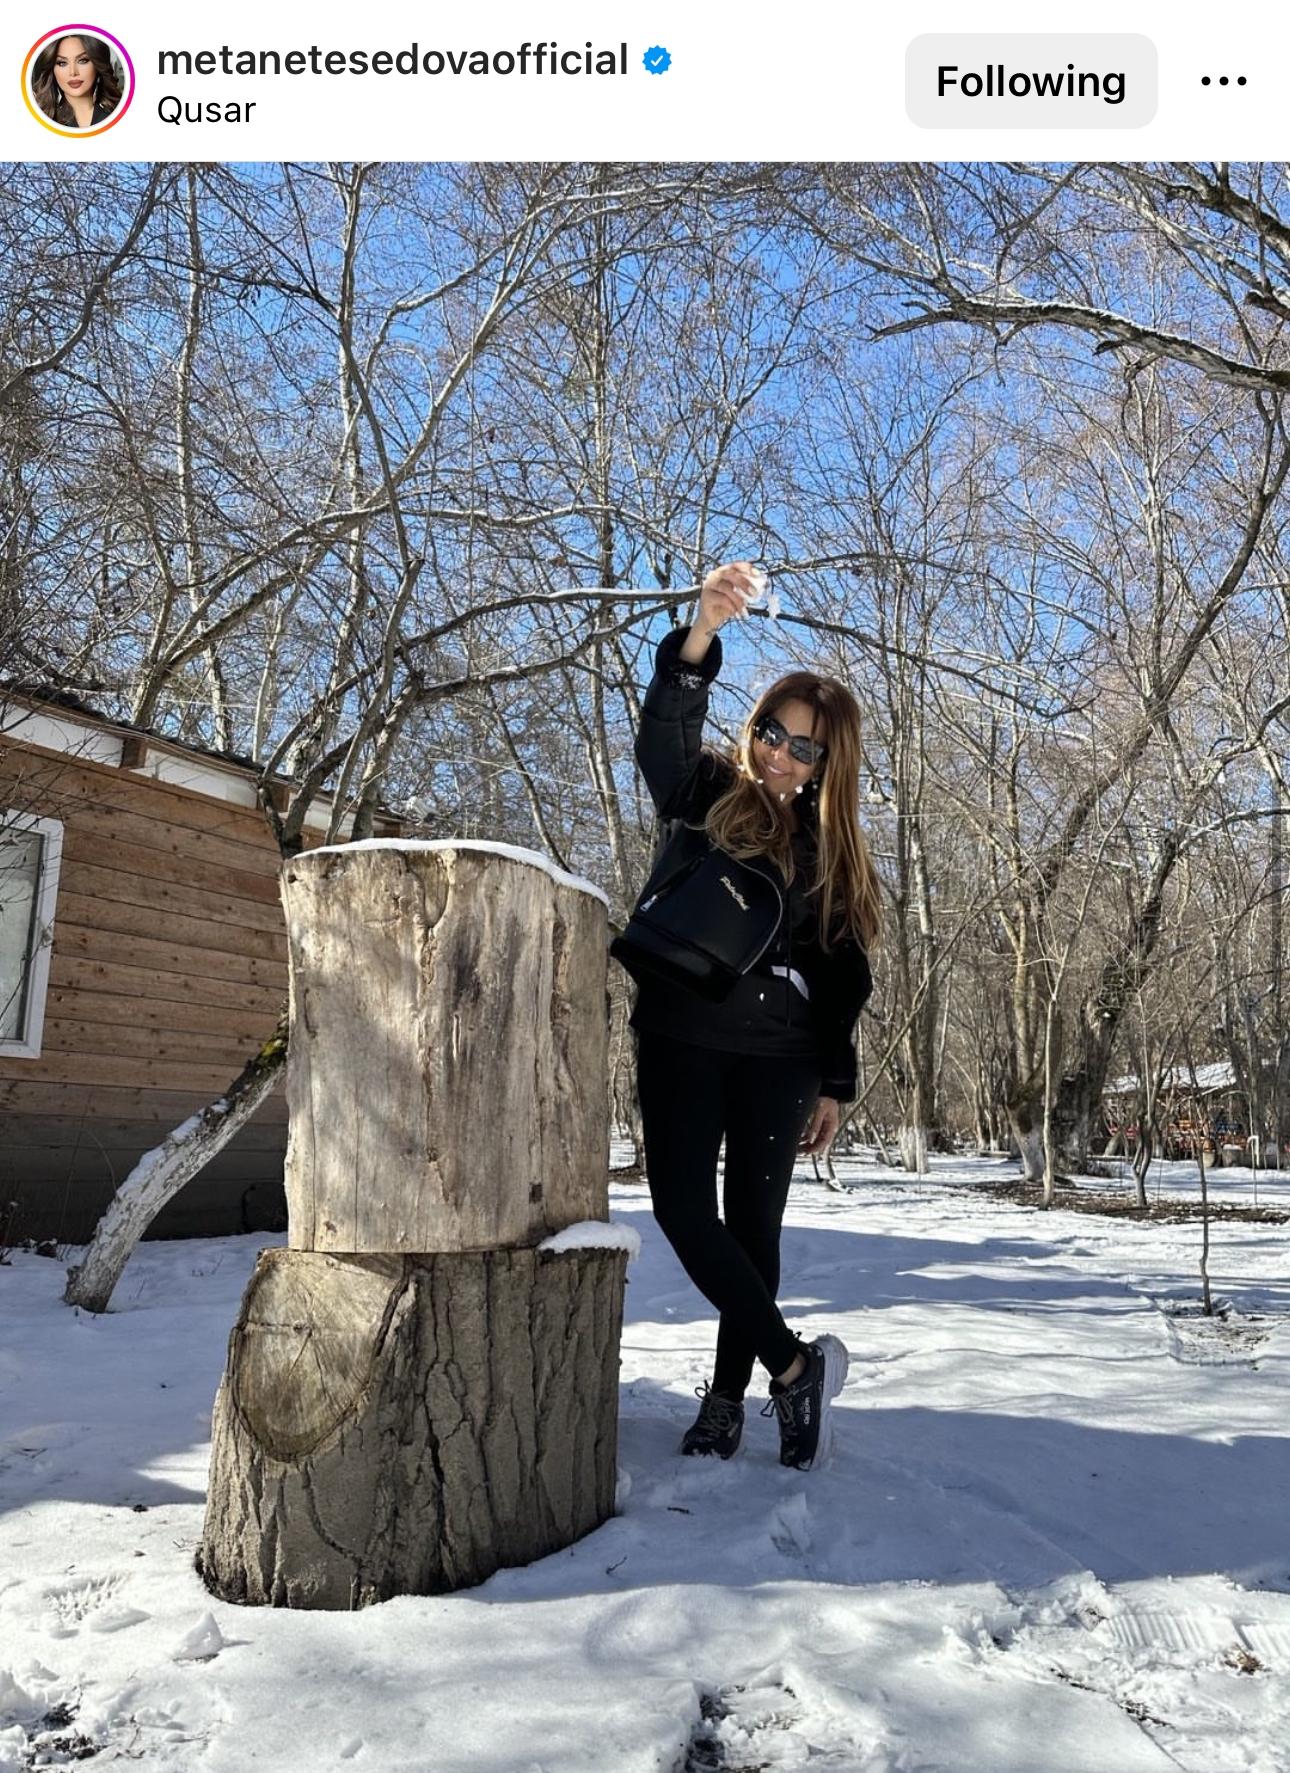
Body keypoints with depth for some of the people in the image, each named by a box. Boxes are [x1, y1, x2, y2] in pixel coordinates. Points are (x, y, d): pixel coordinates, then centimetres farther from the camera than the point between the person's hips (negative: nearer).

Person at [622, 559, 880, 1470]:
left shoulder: (835, 846, 7)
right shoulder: (707, 795, 3)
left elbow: (841, 974, 9)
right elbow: (662, 737, -20)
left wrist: (834, 1083, 4)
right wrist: (703, 631, -35)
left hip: (778, 1055, 1)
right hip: (682, 1038, -1)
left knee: (753, 1221, 6)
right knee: (684, 1208, -7)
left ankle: (728, 1394, 20)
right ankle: (796, 1365, 5)